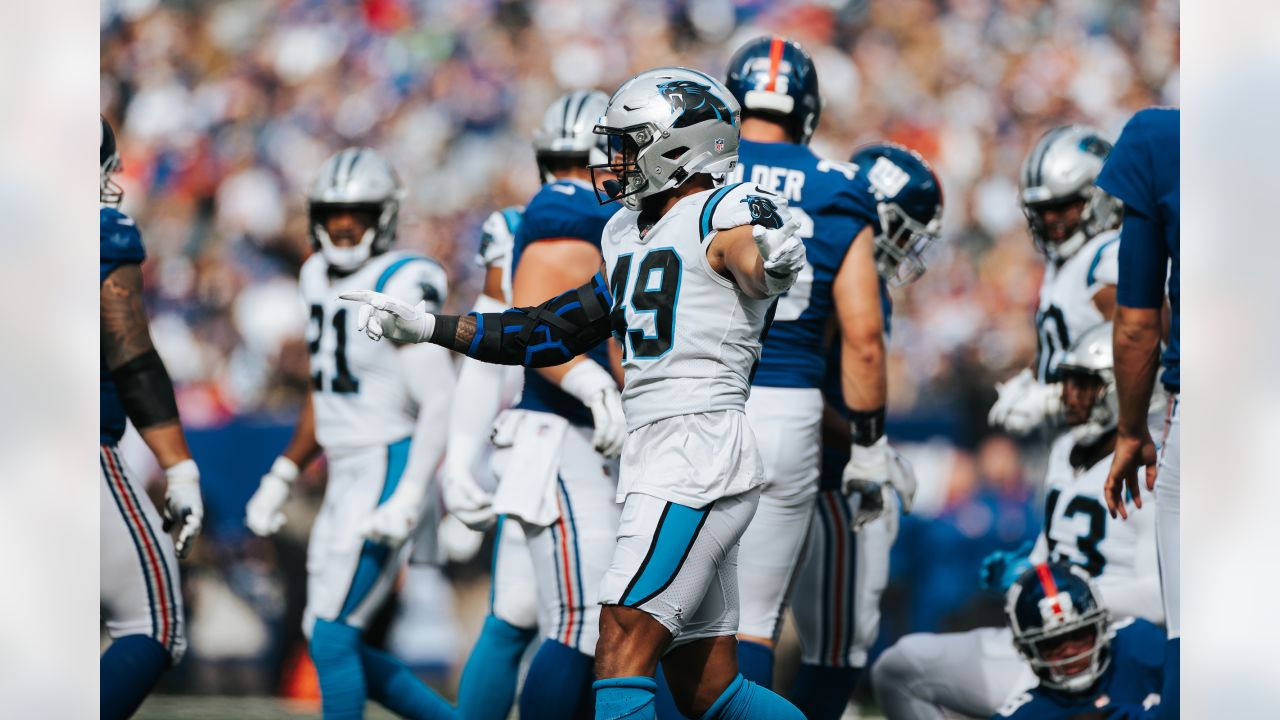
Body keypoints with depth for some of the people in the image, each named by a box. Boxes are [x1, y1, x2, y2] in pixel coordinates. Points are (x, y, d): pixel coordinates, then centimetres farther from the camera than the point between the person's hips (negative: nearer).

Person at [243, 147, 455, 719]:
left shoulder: (400, 287, -16)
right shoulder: (321, 277, 11)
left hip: (389, 476, -9)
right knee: (329, 640, 11)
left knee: (331, 636, -10)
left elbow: (440, 403, -20)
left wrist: (407, 501, -27)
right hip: (346, 479, 10)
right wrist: (282, 477, 17)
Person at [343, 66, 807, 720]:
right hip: (653, 463, 10)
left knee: (622, 649, -17)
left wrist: (773, 264, -55)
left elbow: (759, 270, -30)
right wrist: (429, 328, 23)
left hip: (699, 452, -10)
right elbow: (557, 332, 25)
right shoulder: (629, 235, 19)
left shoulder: (726, 215, -8)